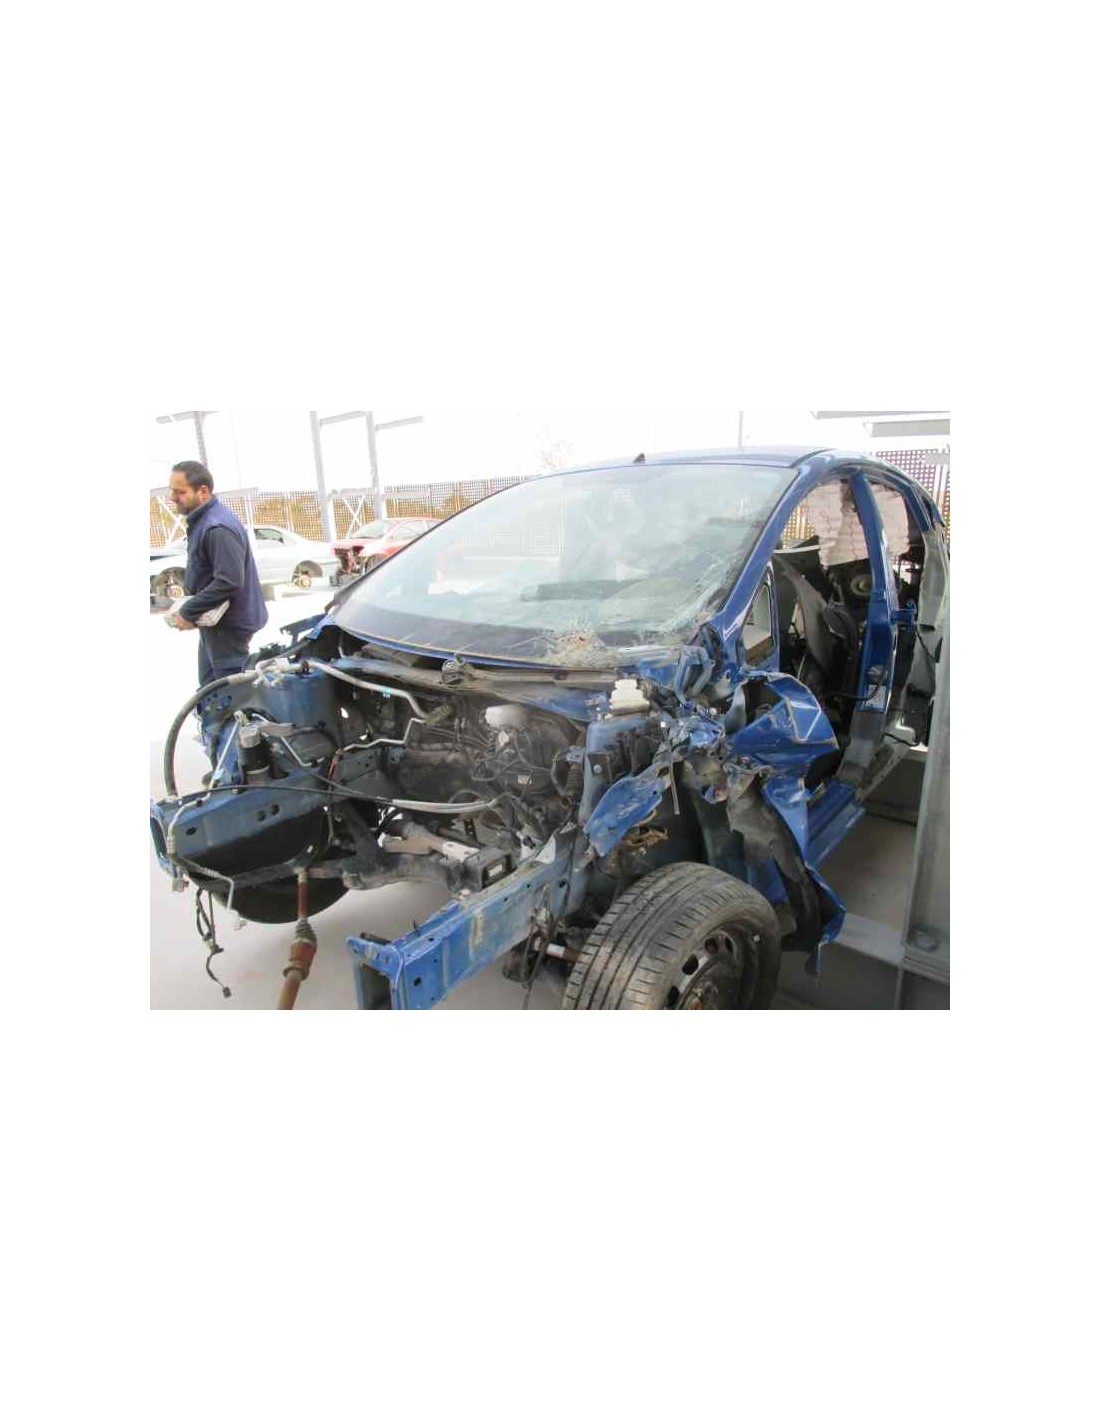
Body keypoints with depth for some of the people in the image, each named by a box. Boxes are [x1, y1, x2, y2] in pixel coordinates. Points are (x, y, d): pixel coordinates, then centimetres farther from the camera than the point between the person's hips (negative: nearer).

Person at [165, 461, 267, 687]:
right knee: (211, 687, 20)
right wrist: (189, 606, 8)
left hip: (229, 624, -10)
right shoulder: (202, 519, 9)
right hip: (214, 621, 10)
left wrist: (188, 612, -21)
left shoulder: (218, 527, -24)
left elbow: (229, 583, -30)